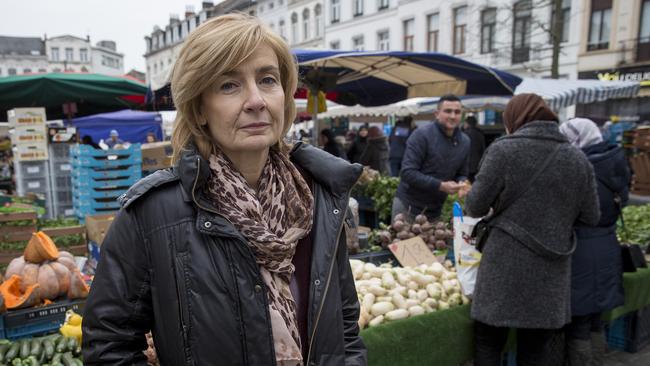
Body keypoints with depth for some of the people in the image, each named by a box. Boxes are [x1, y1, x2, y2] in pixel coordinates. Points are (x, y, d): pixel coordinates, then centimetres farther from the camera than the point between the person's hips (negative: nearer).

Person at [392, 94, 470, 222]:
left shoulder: (465, 142, 5)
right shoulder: (422, 135, -15)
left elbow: (461, 174, 13)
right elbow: (408, 173, -20)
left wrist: (462, 183, -11)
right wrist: (440, 186, -25)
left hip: (436, 211, 5)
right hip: (408, 207, -5)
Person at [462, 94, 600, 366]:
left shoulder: (503, 149, -7)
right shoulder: (578, 159, 4)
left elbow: (476, 206, -8)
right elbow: (590, 217, 7)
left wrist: (469, 205, 14)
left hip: (506, 263, -4)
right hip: (551, 270, 4)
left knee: (488, 344, 12)